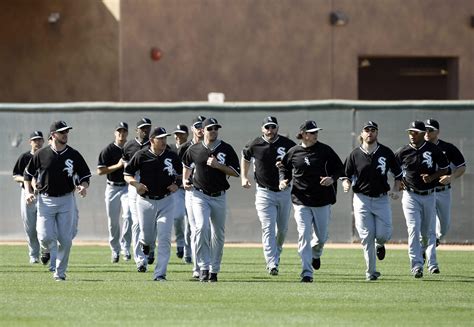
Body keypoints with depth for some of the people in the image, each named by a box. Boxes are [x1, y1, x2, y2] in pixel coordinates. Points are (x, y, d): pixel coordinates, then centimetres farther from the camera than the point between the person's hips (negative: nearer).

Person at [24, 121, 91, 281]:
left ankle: (60, 272, 11)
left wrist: (83, 187, -16)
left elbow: (85, 176, 6)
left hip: (66, 200, 1)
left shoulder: (74, 155, 0)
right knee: (45, 237, -12)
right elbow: (28, 174, 10)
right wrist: (28, 192, -4)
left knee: (65, 240, -2)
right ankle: (47, 250, 26)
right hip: (45, 200, -1)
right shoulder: (41, 154, -1)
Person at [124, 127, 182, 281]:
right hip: (145, 201, -1)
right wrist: (136, 183, -19)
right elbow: (127, 174, 1)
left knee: (164, 238, -9)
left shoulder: (172, 156, 0)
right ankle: (144, 242, 51)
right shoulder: (141, 155, -6)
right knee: (147, 236, 12)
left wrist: (176, 184, -5)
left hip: (166, 201, 1)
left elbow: (181, 174, 15)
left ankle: (160, 274, -7)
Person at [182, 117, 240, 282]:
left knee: (218, 233, 8)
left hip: (219, 197, 2)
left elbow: (236, 172, -4)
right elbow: (186, 164, 22)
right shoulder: (194, 150, 2)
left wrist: (218, 165, -15)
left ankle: (214, 270, 20)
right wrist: (185, 180, 7)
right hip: (200, 196, -2)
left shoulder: (226, 149, -1)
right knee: (202, 227, -22)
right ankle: (204, 267, -21)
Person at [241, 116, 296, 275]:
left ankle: (276, 254, 40)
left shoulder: (288, 144, -5)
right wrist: (244, 177, 6)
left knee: (282, 229, 13)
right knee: (268, 228, -14)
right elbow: (245, 158, 16)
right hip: (264, 192, -2)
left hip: (284, 192, 2)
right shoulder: (254, 145, -4)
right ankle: (272, 264, -20)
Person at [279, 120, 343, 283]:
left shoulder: (325, 150, -2)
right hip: (301, 201, -1)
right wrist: (283, 180, -3)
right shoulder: (293, 152, 0)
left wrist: (332, 179, -15)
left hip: (322, 201, 1)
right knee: (304, 236, -11)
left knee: (322, 237, 13)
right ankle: (307, 273, -11)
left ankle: (316, 253, 48)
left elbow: (339, 168, 5)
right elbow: (284, 167, 16)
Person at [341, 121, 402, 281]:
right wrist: (346, 184, -15)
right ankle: (371, 272, 5)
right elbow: (346, 175, 7)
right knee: (367, 236, -5)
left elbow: (398, 173, 11)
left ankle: (379, 244, 30)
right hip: (362, 199, -1)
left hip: (382, 199, 1)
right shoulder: (355, 154, 0)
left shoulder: (386, 152, 2)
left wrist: (395, 189, -4)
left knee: (383, 234, -9)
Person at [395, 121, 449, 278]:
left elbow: (445, 169, 5)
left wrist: (432, 177, -12)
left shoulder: (433, 150, -3)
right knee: (414, 229, -14)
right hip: (411, 196, -1)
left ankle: (432, 262, 32)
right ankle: (417, 265, -18)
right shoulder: (403, 152, -1)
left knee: (427, 232, 10)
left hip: (429, 196, 1)